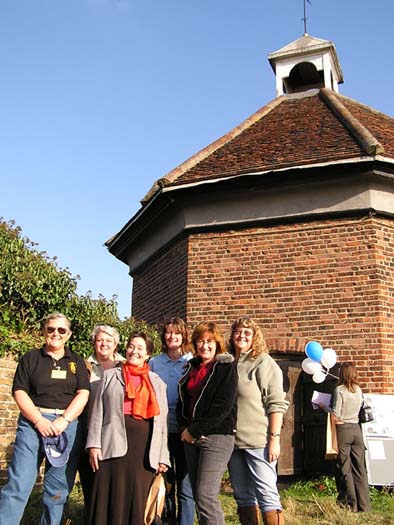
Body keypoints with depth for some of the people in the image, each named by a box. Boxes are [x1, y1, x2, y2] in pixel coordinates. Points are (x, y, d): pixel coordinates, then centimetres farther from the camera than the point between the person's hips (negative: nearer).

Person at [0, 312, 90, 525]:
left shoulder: (76, 362, 12)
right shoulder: (30, 358, 9)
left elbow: (83, 394, 3)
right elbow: (19, 392, 0)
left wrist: (63, 420, -12)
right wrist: (38, 420, -13)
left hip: (68, 425, 2)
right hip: (33, 422, -1)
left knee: (58, 489, 5)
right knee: (18, 484, -10)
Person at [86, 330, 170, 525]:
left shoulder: (157, 383, 17)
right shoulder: (110, 376, 13)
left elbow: (162, 420, 13)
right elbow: (98, 411, 6)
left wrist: (163, 457, 8)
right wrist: (94, 443, -5)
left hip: (144, 446, 2)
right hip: (114, 443, -1)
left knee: (138, 500, 3)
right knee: (111, 499, -2)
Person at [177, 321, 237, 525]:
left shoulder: (226, 367, -4)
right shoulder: (191, 366, 15)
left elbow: (223, 407, -13)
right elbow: (182, 399, 16)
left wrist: (195, 431, -12)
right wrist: (185, 428, -1)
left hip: (217, 436, -6)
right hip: (191, 437, 6)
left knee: (205, 495, -12)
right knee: (197, 494, 7)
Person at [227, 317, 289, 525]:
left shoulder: (263, 362, -4)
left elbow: (276, 404, -9)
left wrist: (274, 438, -15)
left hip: (258, 441, -6)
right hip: (233, 440, 6)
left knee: (267, 494, -5)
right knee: (242, 496, 13)